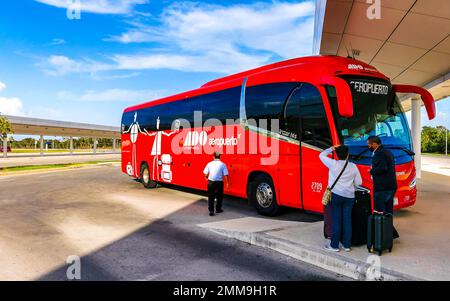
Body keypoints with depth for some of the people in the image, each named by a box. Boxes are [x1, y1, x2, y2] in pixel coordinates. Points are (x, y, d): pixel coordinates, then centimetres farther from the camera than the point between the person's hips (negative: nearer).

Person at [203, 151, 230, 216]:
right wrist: (227, 183, 2)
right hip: (219, 182, -1)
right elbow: (225, 175, -8)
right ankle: (218, 209, 27)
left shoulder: (210, 164, 1)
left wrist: (207, 178, 24)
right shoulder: (222, 164, -4)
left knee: (211, 197, 7)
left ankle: (211, 211, 0)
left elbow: (205, 174, 4)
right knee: (219, 196, 18)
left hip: (211, 182, 1)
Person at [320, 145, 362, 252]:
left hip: (336, 195, -2)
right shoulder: (353, 166, 1)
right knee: (347, 220, 8)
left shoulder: (333, 164, -7)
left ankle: (334, 245, 8)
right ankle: (347, 245, 15)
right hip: (349, 196, 3)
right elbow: (359, 182, 5)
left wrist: (331, 149, 14)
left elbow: (321, 155, 6)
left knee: (337, 220, 2)